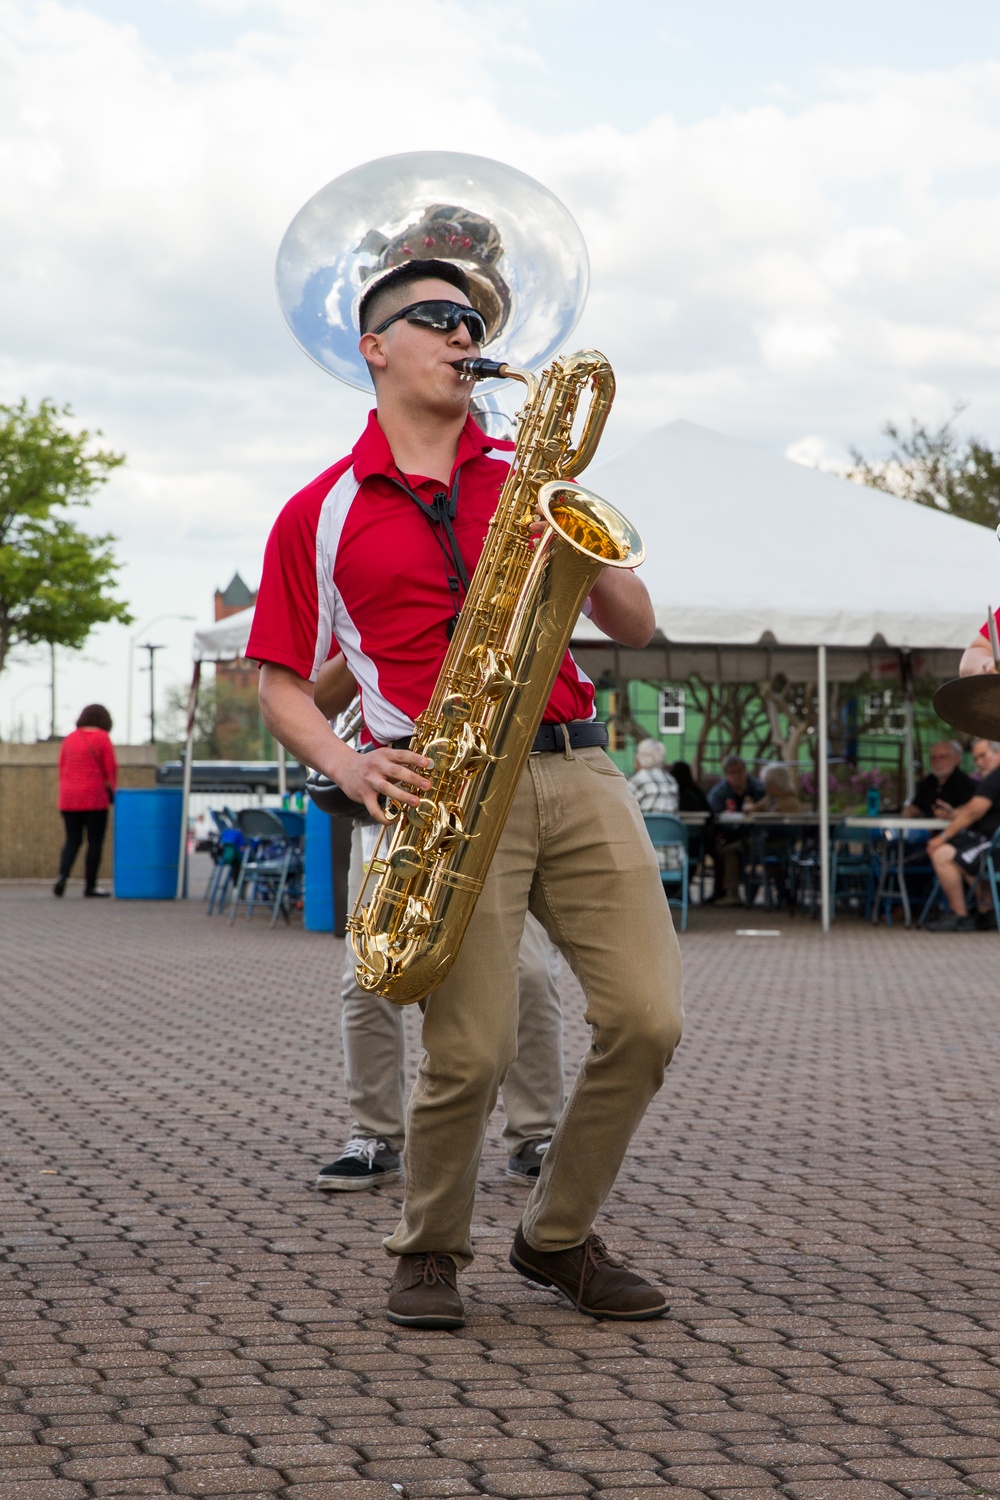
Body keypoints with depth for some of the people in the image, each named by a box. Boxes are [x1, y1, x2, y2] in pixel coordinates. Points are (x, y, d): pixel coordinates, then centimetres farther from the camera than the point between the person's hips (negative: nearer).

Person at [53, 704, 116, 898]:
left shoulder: (70, 739, 10)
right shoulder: (102, 738, -4)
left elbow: (61, 768, 11)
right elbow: (111, 769, -6)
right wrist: (112, 792, 7)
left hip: (69, 799, 5)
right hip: (95, 798, -5)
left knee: (72, 840, 11)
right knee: (95, 842, 3)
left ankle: (63, 875, -11)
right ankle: (90, 885, 3)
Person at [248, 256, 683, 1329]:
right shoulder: (319, 514, 11)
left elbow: (636, 630, 18)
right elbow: (281, 684, 11)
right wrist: (348, 765, -8)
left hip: (574, 767, 4)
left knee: (646, 1019, -7)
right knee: (472, 1049, -14)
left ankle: (558, 1238, 15)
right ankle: (428, 1254, 13)